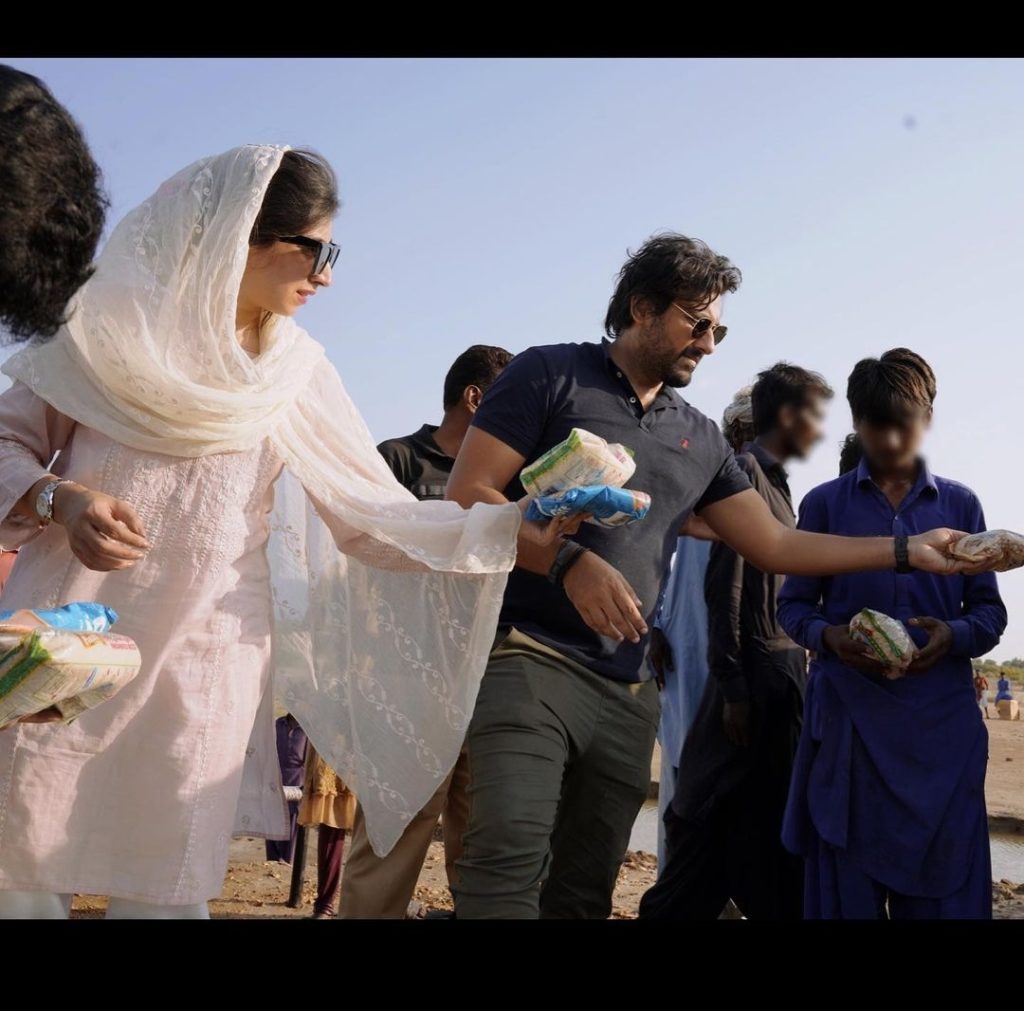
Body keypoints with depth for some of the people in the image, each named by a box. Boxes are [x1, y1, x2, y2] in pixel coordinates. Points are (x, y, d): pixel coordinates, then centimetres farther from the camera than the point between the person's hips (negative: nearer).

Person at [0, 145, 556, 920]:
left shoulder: (296, 373, 6)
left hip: (202, 673, 1)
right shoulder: (113, 325, 1)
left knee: (165, 892, 3)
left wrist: (510, 530, -6)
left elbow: (376, 521, 5)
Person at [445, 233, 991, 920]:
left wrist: (907, 549, 14)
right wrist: (569, 562, -18)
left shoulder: (700, 440, 18)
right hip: (529, 657, -6)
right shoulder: (550, 376, 2)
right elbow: (466, 497, -5)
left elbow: (774, 545, 20)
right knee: (510, 859, -22)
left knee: (584, 889, 7)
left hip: (628, 689, 6)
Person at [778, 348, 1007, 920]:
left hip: (940, 724, 1)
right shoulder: (825, 503, 6)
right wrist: (829, 636, -15)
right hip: (849, 721, -1)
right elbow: (794, 606, 7)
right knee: (847, 890, 5)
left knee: (944, 890, 2)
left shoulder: (961, 505, 9)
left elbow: (991, 613, 9)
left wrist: (954, 635, -13)